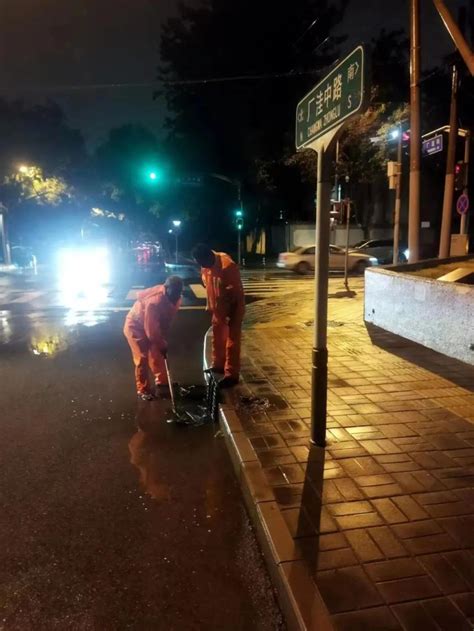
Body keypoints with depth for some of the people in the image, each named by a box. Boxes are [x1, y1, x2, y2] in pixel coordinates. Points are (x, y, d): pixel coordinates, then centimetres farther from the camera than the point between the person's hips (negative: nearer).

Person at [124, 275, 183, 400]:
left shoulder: (175, 299, -14)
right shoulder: (154, 302, -38)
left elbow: (167, 320, 1)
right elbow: (151, 329, -32)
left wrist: (163, 342, 1)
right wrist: (162, 345, -21)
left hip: (153, 326, 7)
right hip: (135, 326, -7)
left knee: (157, 356, 8)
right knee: (142, 358, -7)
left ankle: (162, 384, 22)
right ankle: (143, 390, 7)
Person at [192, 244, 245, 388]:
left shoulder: (228, 266, -28)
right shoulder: (205, 266, -3)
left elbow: (236, 292, -24)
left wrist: (233, 315, -21)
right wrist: (210, 306, 12)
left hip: (232, 308, -8)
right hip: (218, 308, 8)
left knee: (232, 341, -3)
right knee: (217, 337, 19)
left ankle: (232, 374, 4)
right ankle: (218, 365, 37)